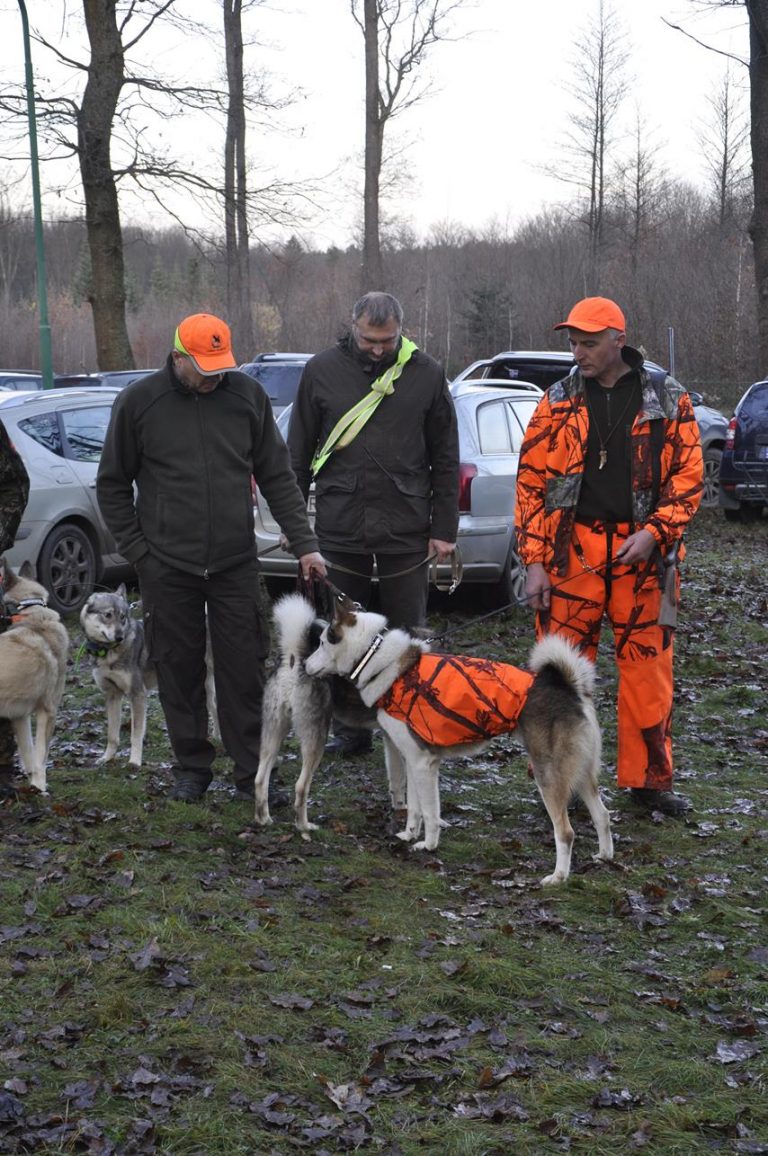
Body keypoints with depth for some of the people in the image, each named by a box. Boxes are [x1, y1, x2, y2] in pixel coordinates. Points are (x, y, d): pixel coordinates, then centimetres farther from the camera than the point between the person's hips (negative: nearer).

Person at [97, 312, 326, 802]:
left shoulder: (247, 394, 1)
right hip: (168, 567, -1)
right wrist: (138, 551, -1)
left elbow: (277, 476, 6)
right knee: (180, 669, 7)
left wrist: (305, 544, 0)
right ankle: (192, 767, 21)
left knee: (244, 670, 1)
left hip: (236, 564, 1)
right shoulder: (139, 401, -3)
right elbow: (113, 484, 5)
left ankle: (252, 772, 10)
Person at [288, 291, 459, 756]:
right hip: (341, 525, 1)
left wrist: (444, 527, 1)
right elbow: (299, 452, 8)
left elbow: (446, 459, 5)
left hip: (406, 528, -1)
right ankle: (352, 729, 20)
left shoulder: (426, 374, 1)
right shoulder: (323, 370, 3)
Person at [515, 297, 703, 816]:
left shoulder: (667, 399, 4)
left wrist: (654, 532, -11)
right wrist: (535, 561, -2)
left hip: (642, 555, 0)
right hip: (572, 552, 0)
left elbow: (689, 475, 4)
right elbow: (532, 482, 5)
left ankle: (649, 778, 18)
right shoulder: (558, 403, 6)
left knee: (649, 669, 4)